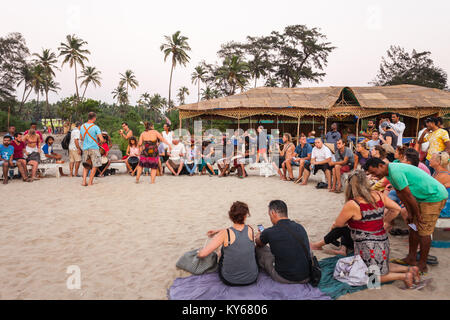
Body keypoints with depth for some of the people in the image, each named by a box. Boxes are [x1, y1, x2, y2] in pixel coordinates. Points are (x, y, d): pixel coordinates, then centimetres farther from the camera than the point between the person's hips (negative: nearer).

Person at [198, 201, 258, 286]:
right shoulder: (250, 230, -8)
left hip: (229, 280, -2)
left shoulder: (225, 234, -19)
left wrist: (198, 253, 6)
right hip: (251, 279, 2)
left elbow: (202, 254, -19)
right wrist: (218, 231, 25)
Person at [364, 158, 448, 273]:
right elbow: (400, 194, 8)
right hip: (423, 198, 10)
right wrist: (409, 213, 7)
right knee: (414, 227, 13)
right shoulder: (391, 171, 5)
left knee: (423, 232, -5)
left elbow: (408, 196, -21)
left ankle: (422, 265, 7)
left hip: (435, 196, -10)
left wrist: (418, 215, -11)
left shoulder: (395, 172, -26)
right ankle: (411, 258, 23)